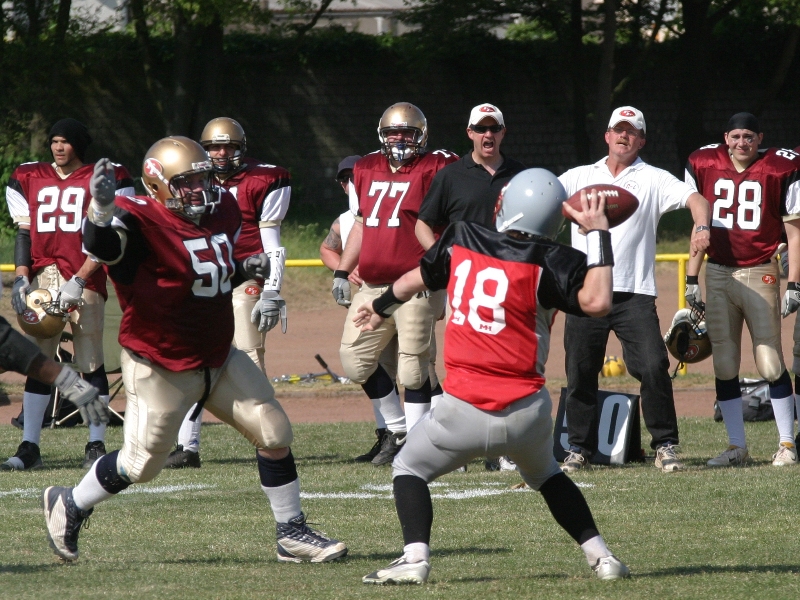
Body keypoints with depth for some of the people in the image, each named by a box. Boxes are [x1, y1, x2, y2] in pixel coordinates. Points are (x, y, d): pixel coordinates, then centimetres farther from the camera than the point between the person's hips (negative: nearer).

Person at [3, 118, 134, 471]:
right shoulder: (29, 179, 15)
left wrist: (79, 280, -13)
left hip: (84, 279, -3)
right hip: (42, 276, 3)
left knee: (90, 363, -2)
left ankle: (96, 445, 3)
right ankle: (29, 447, -2)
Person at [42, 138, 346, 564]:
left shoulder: (223, 212, 4)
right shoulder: (143, 221, -21)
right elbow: (101, 246, -42)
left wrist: (246, 270, -1)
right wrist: (101, 209, -62)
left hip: (219, 359, 7)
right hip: (160, 369, -7)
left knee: (274, 433, 3)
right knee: (142, 463, 2)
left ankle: (292, 533, 13)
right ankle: (68, 505, 27)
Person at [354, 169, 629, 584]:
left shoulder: (461, 239, 5)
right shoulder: (548, 262, -7)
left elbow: (414, 280, 21)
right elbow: (596, 302, -20)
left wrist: (381, 307, 43)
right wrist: (597, 234, -9)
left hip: (465, 409, -1)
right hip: (526, 410, 1)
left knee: (410, 470, 19)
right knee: (547, 476, 29)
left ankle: (415, 558, -1)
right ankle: (600, 555, 19)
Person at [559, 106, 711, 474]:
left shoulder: (653, 180, 8)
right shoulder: (580, 178, 16)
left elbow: (696, 199, -5)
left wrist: (701, 226, -28)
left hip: (634, 295, -2)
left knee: (653, 366, -13)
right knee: (580, 372, 4)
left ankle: (665, 445, -3)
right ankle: (579, 448, 16)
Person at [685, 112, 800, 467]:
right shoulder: (704, 166, 7)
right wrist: (692, 280, 12)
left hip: (759, 274, -3)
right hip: (717, 274, 3)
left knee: (770, 364, -7)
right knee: (724, 366, 4)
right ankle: (736, 447, 11)